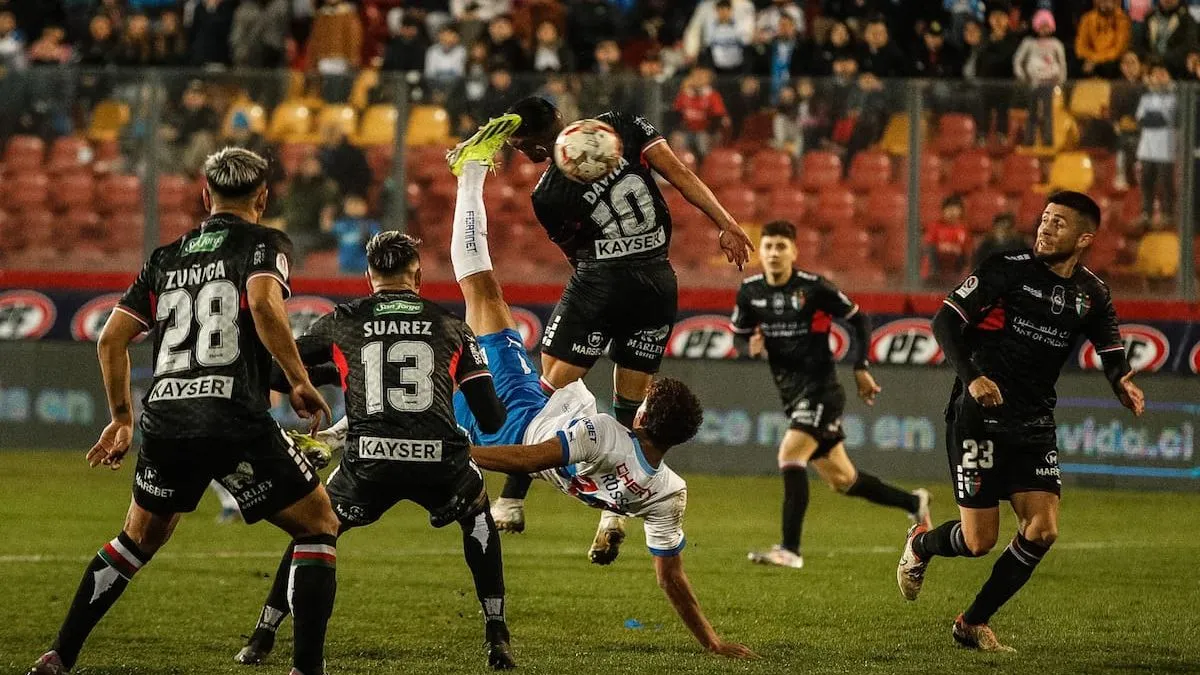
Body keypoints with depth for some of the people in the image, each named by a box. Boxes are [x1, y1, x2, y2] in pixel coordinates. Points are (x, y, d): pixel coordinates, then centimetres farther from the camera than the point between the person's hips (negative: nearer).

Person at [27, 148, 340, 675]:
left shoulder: (167, 257, 19)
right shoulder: (264, 244, 4)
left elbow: (112, 338, 16)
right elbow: (264, 304, -17)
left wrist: (122, 417, 26)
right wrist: (299, 381, -9)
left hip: (166, 421, 5)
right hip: (236, 421, -5)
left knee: (138, 539, 26)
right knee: (318, 527, 8)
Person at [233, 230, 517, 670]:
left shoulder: (341, 322, 18)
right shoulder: (450, 325, 19)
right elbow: (492, 419, 17)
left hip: (369, 461, 0)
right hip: (439, 460, 0)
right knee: (478, 514, 32)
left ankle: (262, 639, 25)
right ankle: (497, 640, 23)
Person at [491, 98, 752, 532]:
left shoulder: (548, 195, -9)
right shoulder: (621, 126, -2)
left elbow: (575, 252, 6)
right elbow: (680, 175, -6)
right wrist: (725, 223, -6)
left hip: (599, 283, -4)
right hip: (658, 281, 4)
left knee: (550, 387, 2)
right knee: (632, 400, 10)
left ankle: (512, 502, -1)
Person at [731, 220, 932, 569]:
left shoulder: (813, 287, -12)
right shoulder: (750, 291, 2)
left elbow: (858, 320, -3)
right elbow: (739, 336, 14)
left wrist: (860, 368, -8)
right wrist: (751, 347, -10)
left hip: (820, 389, -6)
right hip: (792, 395, 6)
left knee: (790, 456, -24)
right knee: (842, 480, 14)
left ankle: (790, 550, -24)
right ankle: (913, 503, 36)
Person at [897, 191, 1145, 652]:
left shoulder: (1092, 296, 4)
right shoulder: (1008, 269, -9)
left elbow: (1112, 353, 9)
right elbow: (945, 320, -10)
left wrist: (1123, 385, -15)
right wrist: (971, 376, -25)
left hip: (1035, 425, 5)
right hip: (979, 418, -5)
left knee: (1043, 530, -9)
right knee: (979, 541, -6)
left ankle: (973, 623, 8)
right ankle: (920, 545, 30)